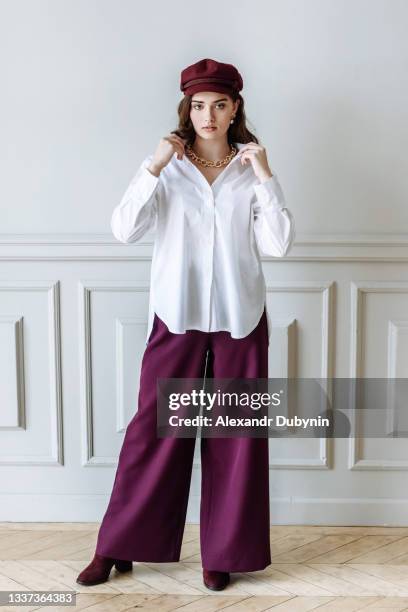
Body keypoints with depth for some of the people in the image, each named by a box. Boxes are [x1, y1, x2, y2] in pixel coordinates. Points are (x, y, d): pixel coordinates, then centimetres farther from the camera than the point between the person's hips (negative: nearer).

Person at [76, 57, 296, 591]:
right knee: (154, 429, 3)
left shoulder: (250, 171, 3)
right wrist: (153, 166, -17)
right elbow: (124, 230, -11)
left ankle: (223, 552, 21)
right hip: (177, 316, -1)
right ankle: (118, 546, 19)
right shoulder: (168, 169, 2)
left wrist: (265, 176, -12)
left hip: (240, 319, 1)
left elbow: (279, 244, -7)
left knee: (236, 433, 5)